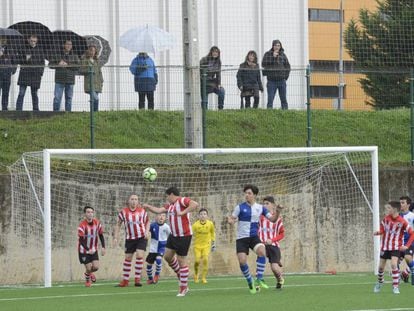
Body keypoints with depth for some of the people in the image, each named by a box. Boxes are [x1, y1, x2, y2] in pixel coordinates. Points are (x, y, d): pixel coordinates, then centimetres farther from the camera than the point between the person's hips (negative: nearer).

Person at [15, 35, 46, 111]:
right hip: (25, 73, -1)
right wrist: (25, 59, -15)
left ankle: (35, 110, 14)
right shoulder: (24, 48, 2)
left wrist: (41, 72, 1)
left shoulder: (39, 49, 5)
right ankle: (18, 110, -5)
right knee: (21, 93, -5)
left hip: (36, 74, 1)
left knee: (34, 93, 6)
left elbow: (42, 61, 9)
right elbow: (20, 61, 6)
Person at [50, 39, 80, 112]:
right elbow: (51, 64, 5)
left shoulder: (74, 56, 8)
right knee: (57, 98, -7)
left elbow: (77, 66, -3)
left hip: (70, 81, 1)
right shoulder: (58, 55, 6)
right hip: (59, 80, -1)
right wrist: (58, 65, -13)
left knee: (69, 98, 6)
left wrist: (67, 65, -14)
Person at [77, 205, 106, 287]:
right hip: (84, 250, -4)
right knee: (88, 268, -5)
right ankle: (87, 280, 28)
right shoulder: (82, 225, -20)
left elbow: (101, 235, 6)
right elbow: (81, 240, -23)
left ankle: (90, 273, 29)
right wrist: (88, 250, -35)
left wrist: (103, 247, -5)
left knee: (96, 267, -8)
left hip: (94, 250, 4)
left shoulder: (97, 223, -6)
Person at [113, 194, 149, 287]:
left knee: (139, 256, -15)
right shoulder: (124, 212, -2)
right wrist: (116, 237, 0)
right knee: (127, 258, 6)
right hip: (129, 238, 1)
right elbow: (118, 224, 7)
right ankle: (125, 280, 17)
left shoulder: (142, 211, -1)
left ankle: (137, 279, -8)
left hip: (141, 237, -1)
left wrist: (147, 231, -4)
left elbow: (147, 222, 14)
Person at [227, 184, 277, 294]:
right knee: (242, 261, -12)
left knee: (262, 251, -28)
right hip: (241, 238, -1)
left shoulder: (260, 208, 4)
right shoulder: (240, 207, -2)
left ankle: (259, 279, -20)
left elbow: (272, 219, 5)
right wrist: (230, 220, -26)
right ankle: (250, 283, 12)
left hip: (254, 237, 1)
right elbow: (232, 219, -3)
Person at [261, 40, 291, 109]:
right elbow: (263, 64, -10)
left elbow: (287, 66, 14)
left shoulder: (283, 55, 9)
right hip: (271, 81, -2)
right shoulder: (267, 54, 3)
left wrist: (286, 77, 3)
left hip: (281, 80, 2)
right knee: (270, 99, -4)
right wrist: (273, 57, -14)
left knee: (283, 99, 5)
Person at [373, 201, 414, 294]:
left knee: (394, 264, -22)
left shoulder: (402, 222, -16)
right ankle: (380, 282, 37)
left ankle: (395, 286, -13)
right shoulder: (386, 218, -4)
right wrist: (378, 232, -12)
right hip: (385, 246, 4)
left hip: (396, 247, -4)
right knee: (381, 266, 8)